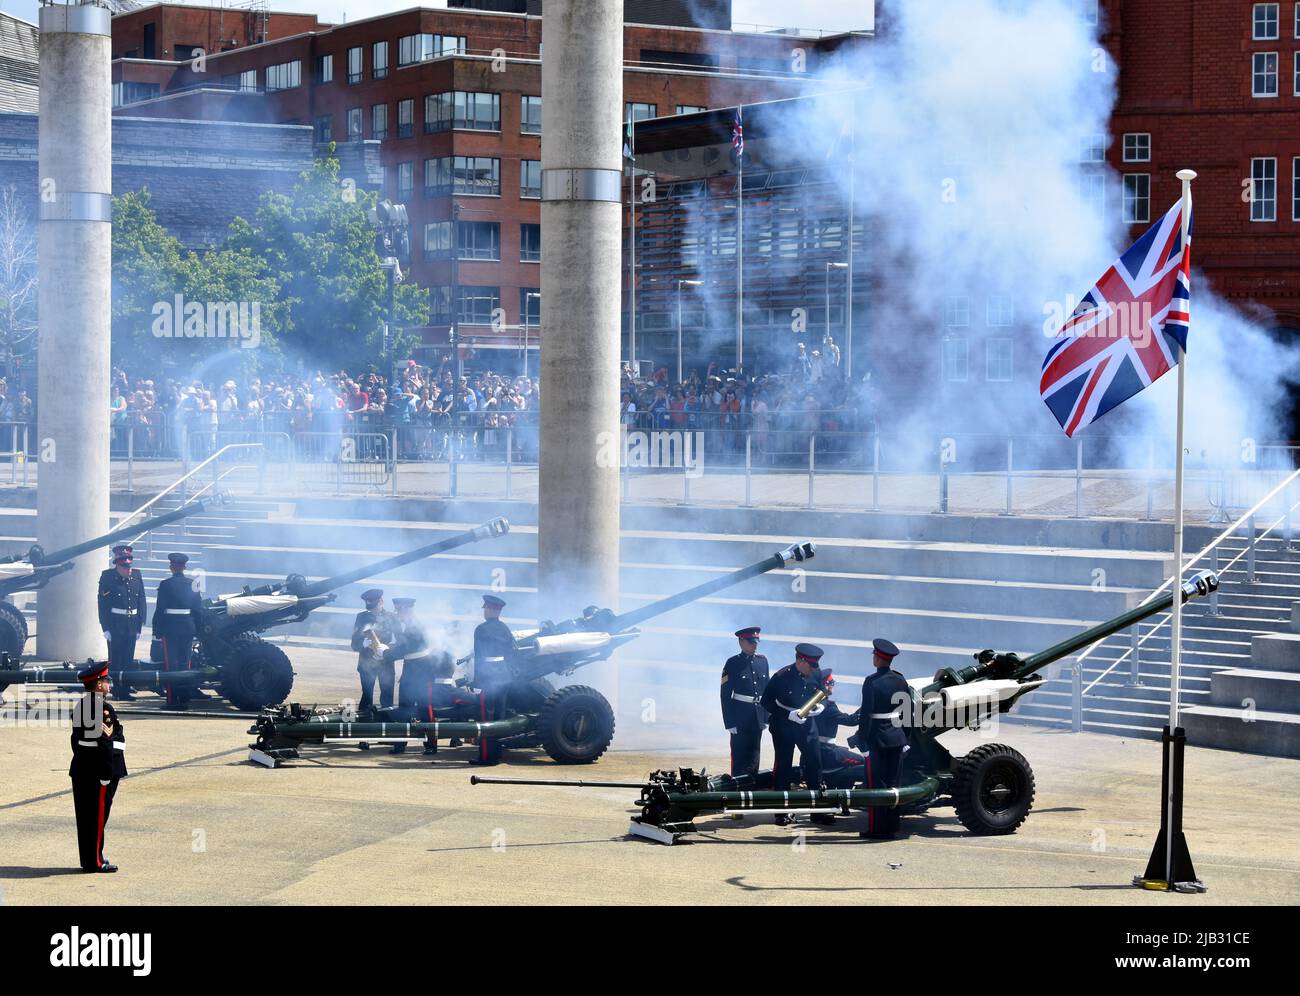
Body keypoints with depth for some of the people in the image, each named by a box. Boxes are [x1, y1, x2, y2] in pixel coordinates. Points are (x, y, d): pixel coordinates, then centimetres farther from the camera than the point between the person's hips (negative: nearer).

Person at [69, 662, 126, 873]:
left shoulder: (80, 705, 11)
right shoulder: (103, 708, -17)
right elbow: (104, 742, -21)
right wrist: (106, 775, -20)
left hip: (81, 768, 9)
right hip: (99, 768, -9)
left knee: (85, 815, 13)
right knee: (98, 814, -3)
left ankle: (88, 859, 20)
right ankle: (95, 861, 0)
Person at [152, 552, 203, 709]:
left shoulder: (165, 584, -8)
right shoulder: (193, 584, 3)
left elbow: (159, 609, -8)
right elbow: (199, 609, 6)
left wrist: (156, 630, -2)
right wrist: (197, 630, 13)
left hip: (169, 628, -3)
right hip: (188, 629, 3)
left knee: (171, 664, 1)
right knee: (185, 664, 10)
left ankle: (172, 700, -1)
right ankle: (184, 698, 11)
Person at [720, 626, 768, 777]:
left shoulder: (762, 660, 8)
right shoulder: (733, 663, -8)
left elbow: (767, 690, 14)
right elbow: (725, 695, -8)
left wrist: (766, 716, 9)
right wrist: (729, 723, -13)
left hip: (758, 718, 5)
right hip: (740, 718, -5)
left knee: (754, 758, 11)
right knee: (739, 758, -1)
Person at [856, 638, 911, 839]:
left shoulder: (872, 682, -13)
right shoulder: (901, 680, 7)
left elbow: (866, 715, -15)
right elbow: (908, 711, 11)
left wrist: (863, 743, -12)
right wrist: (905, 739, 17)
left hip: (877, 740, -6)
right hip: (897, 739, 6)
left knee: (875, 784, -1)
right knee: (893, 784, 12)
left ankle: (876, 828, -1)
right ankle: (891, 826, 16)